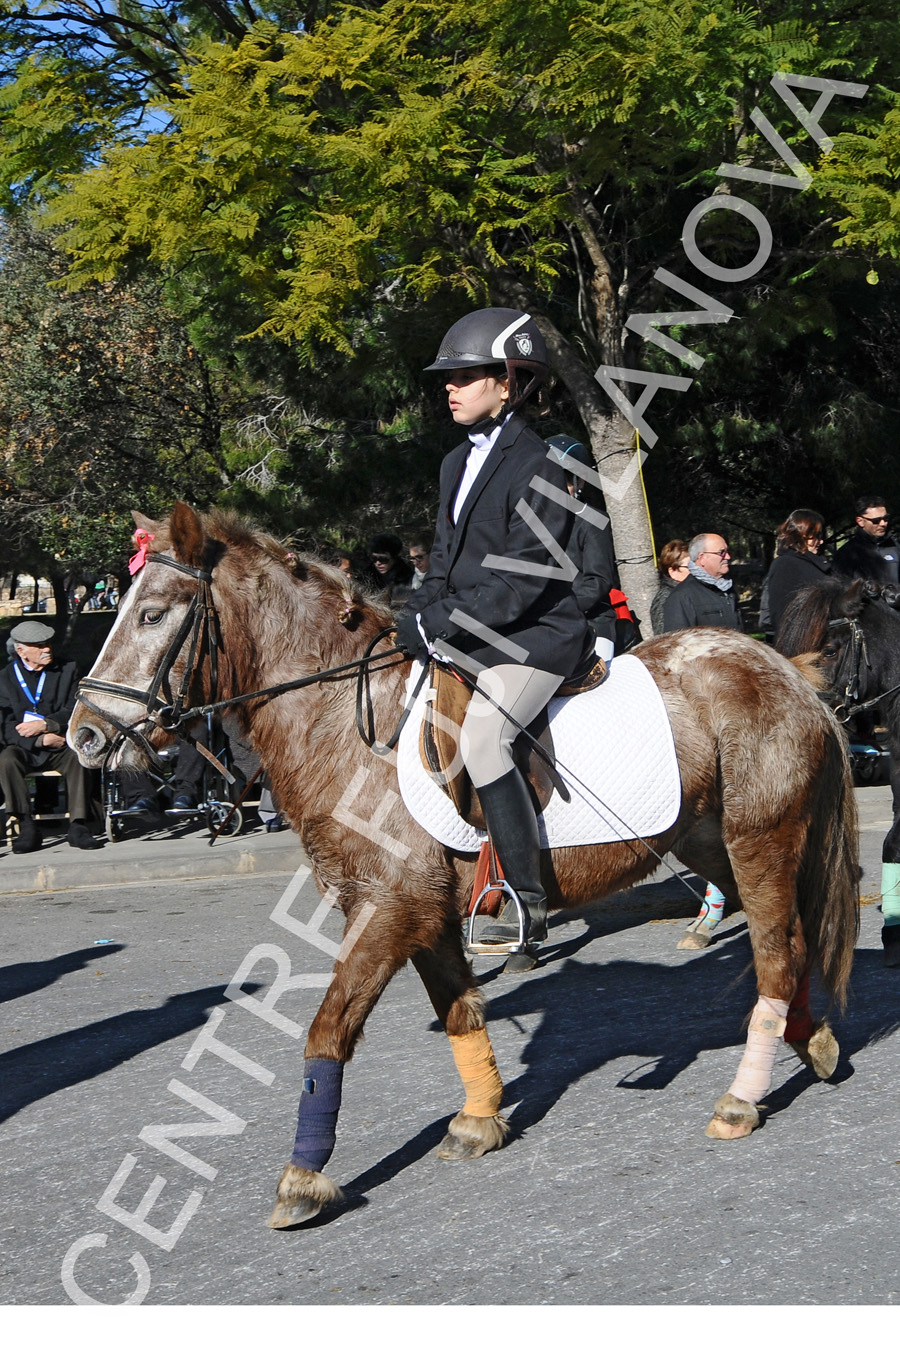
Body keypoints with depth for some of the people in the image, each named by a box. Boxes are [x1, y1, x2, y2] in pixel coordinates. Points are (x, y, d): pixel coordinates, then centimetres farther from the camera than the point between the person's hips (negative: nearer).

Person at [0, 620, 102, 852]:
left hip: (59, 746, 0)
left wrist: (45, 724, -18)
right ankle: (27, 827, -26)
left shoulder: (67, 670, 6)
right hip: (23, 748, 0)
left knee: (78, 758, -31)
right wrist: (42, 739, -20)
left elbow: (73, 712, -1)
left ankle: (78, 826, -28)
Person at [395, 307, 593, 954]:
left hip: (534, 637, -9)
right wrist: (409, 620, 1)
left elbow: (522, 580, -20)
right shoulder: (459, 463, 15)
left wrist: (435, 624, -21)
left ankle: (527, 905, -22)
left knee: (481, 738, -29)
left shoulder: (538, 464, -13)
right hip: (466, 639, 10)